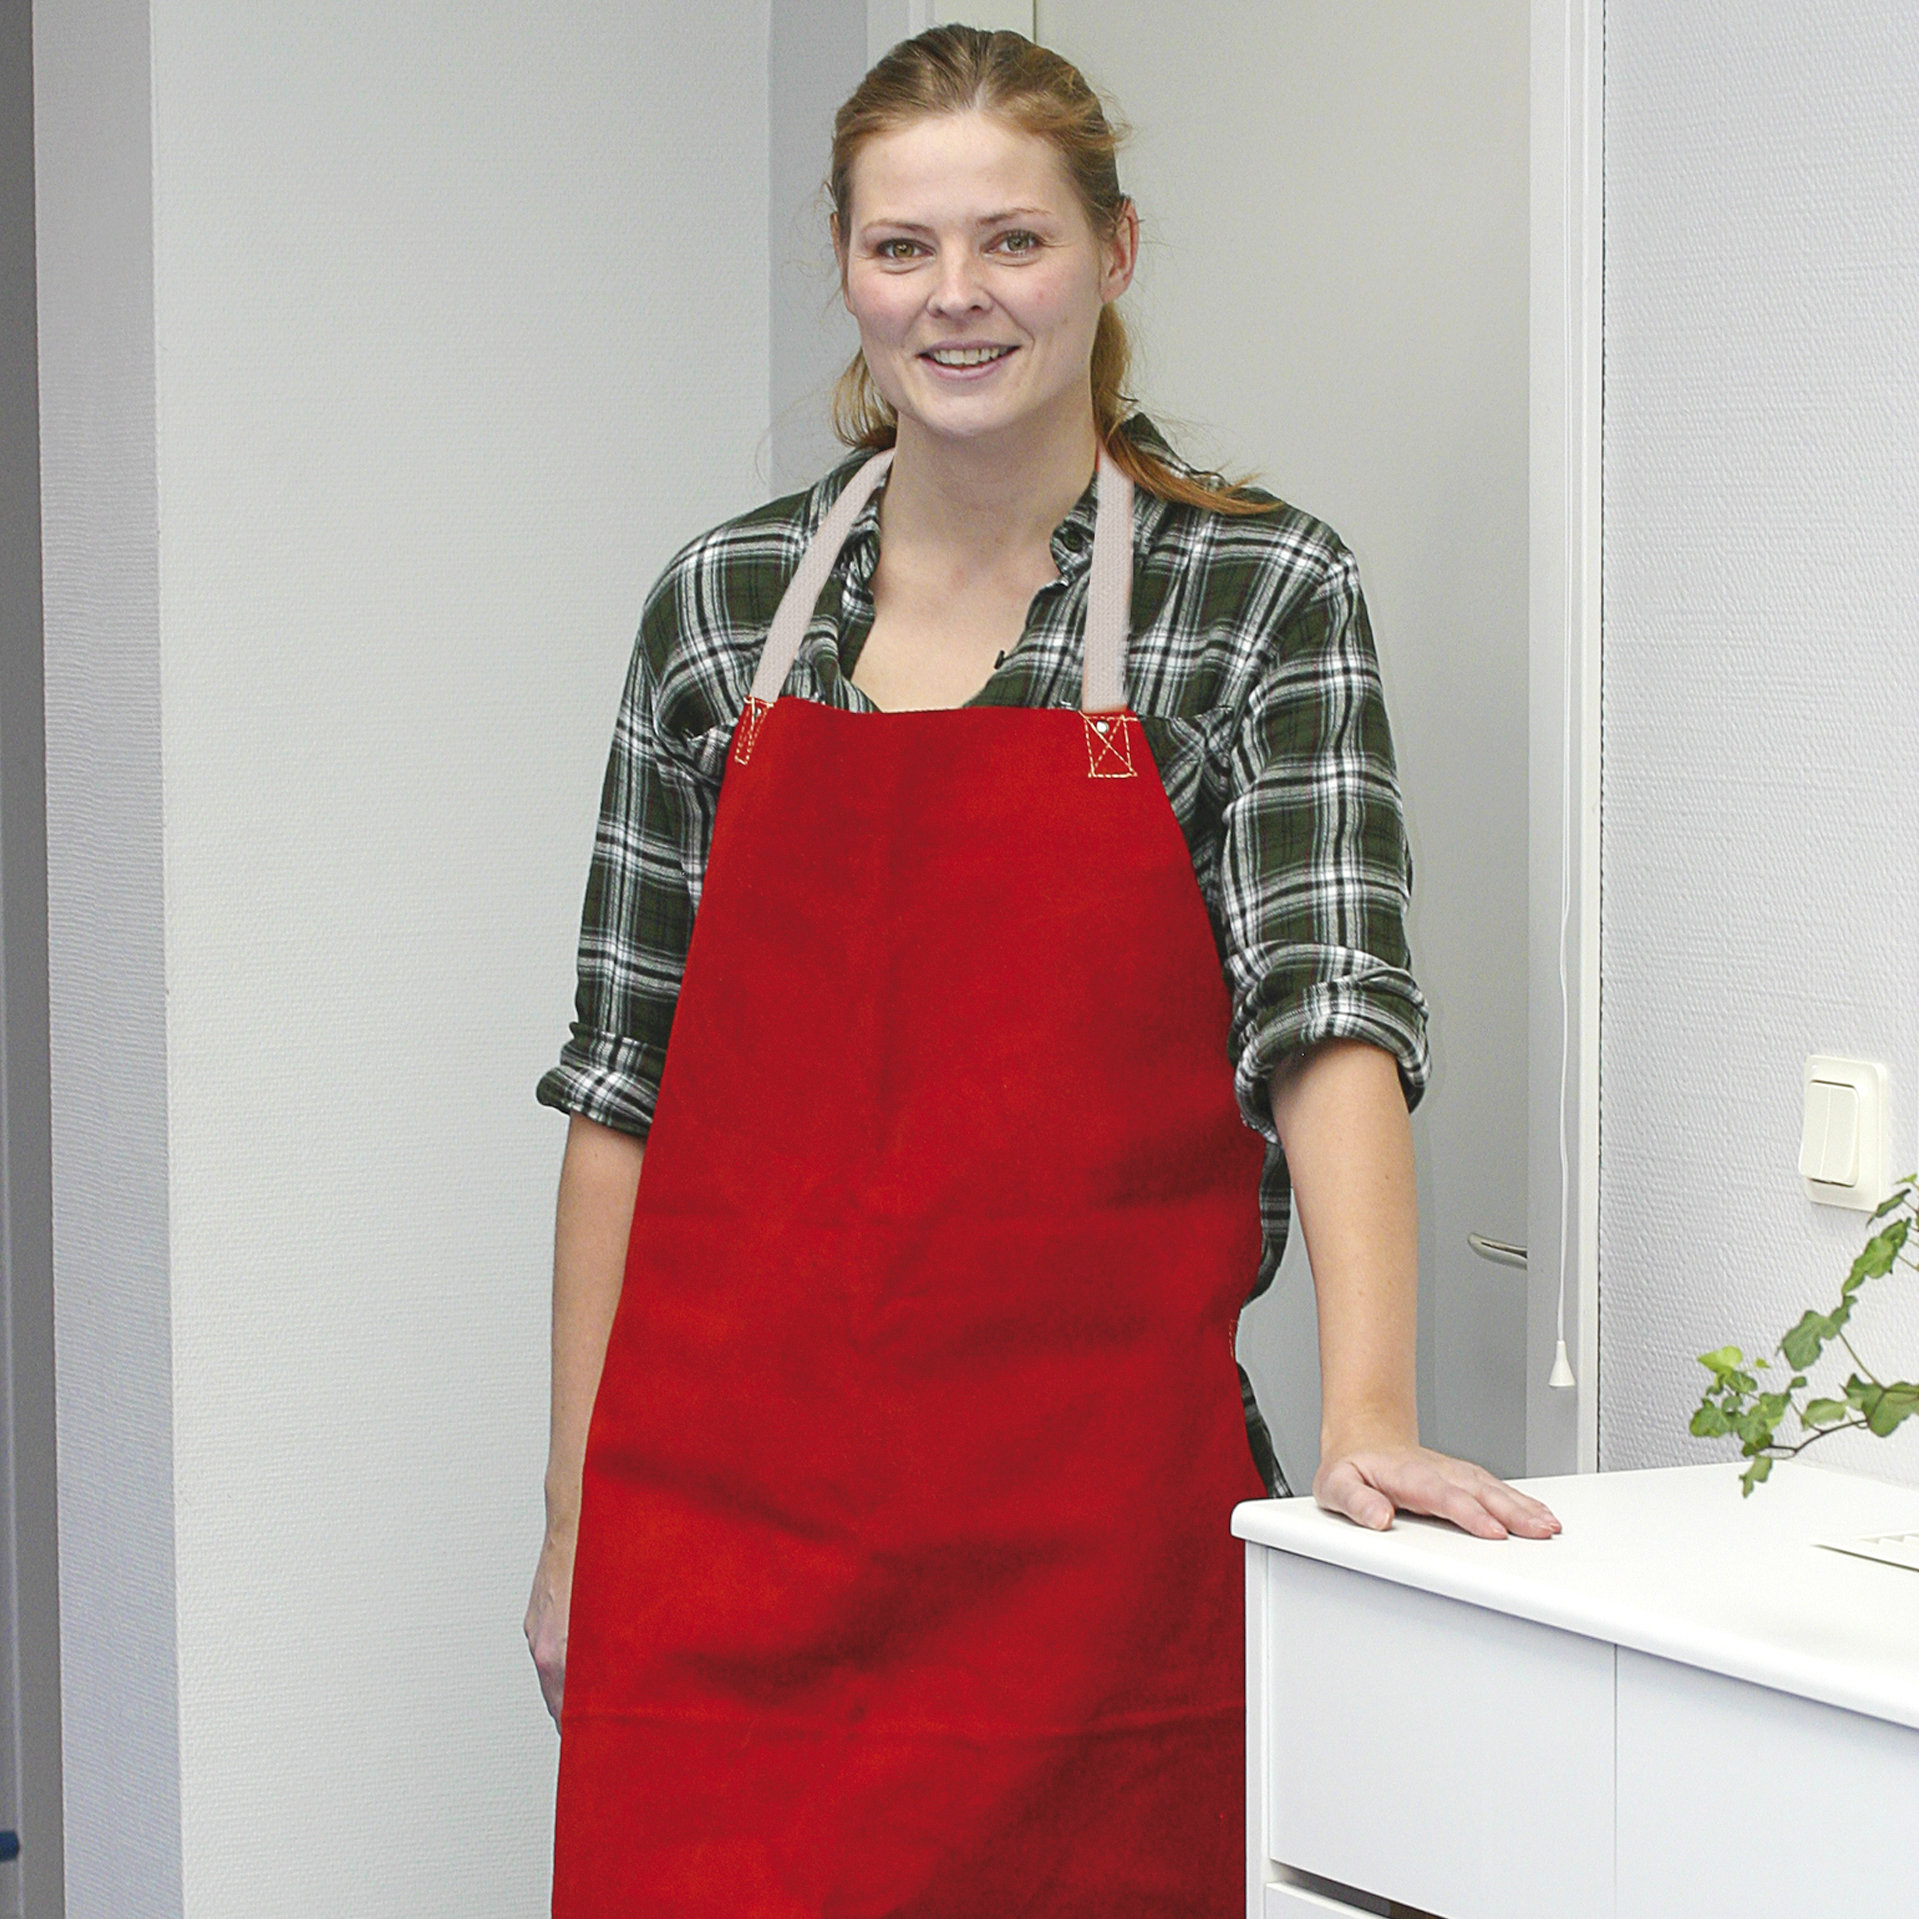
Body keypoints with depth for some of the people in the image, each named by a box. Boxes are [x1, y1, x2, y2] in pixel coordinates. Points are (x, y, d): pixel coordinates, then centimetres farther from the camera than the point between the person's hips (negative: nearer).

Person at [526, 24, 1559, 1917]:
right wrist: (577, 1511, 6)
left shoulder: (1257, 591, -1)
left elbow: (1328, 998, -12)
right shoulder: (721, 602, 6)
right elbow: (621, 1072, 9)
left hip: (1085, 1496, -2)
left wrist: (1366, 1411, -26)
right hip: (732, 1469, 2)